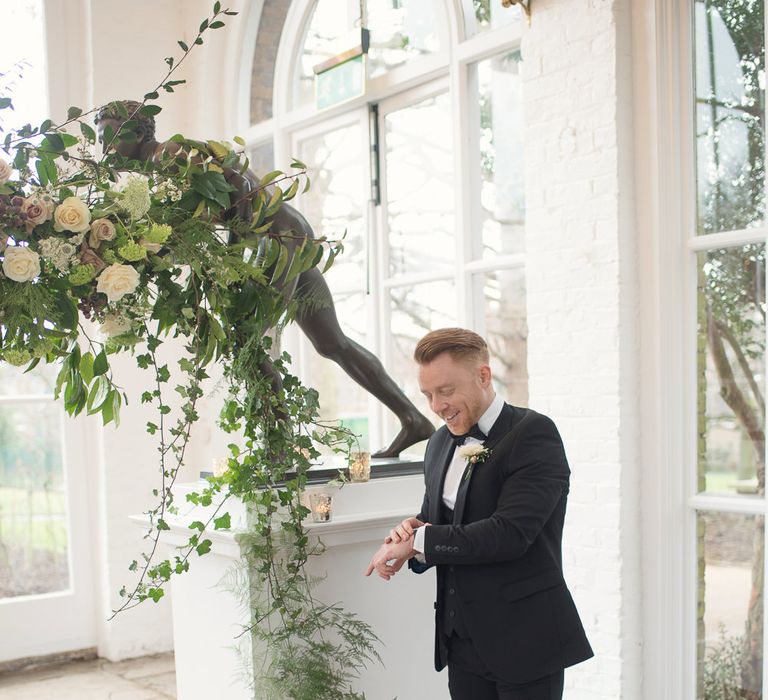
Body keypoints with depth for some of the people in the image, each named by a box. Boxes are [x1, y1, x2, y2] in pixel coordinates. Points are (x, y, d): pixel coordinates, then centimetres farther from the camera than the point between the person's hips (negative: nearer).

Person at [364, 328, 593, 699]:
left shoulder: (533, 433, -13)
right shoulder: (441, 443, 10)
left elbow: (510, 532, -23)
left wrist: (419, 541, -19)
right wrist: (411, 531, -7)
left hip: (524, 639, -6)